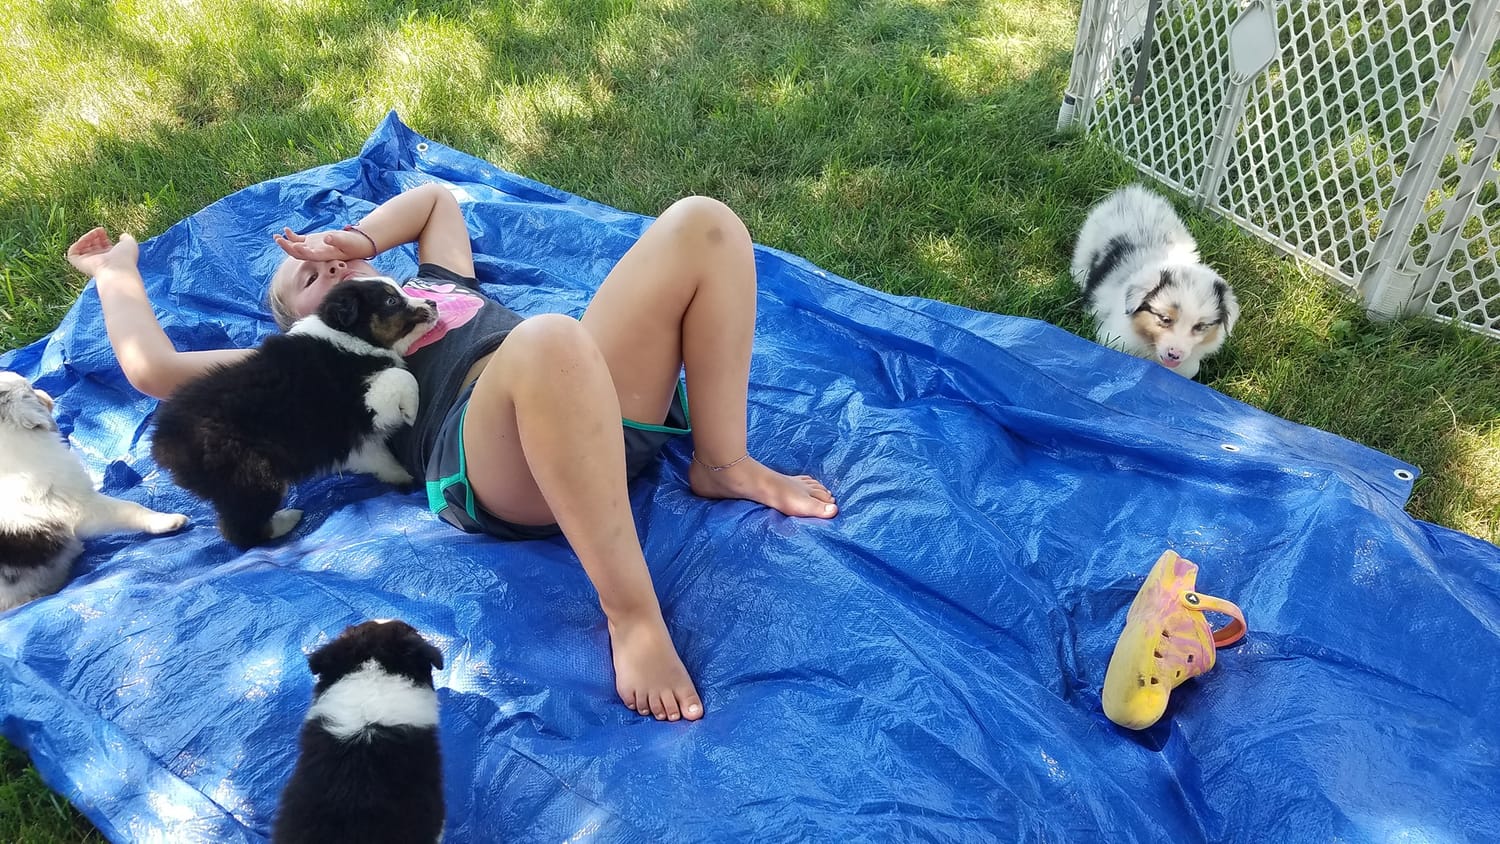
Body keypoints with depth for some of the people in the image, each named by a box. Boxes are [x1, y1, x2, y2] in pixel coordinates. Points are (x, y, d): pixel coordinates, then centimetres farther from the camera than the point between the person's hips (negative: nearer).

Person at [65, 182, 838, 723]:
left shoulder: (434, 282, 39)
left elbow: (435, 196, 53)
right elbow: (153, 369, 20)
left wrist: (358, 238, 38)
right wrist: (116, 271, 39)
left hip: (609, 396, 6)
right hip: (484, 445, -6)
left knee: (701, 224, -11)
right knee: (548, 338, -43)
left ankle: (722, 465, -6)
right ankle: (632, 616, -33)